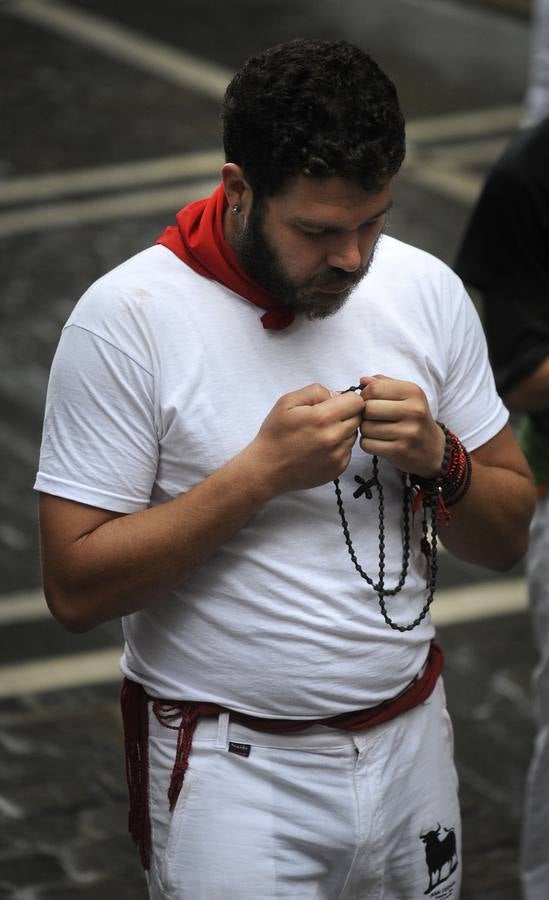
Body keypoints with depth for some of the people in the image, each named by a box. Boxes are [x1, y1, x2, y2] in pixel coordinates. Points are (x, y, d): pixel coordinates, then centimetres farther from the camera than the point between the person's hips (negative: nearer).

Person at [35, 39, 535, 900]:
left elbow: (508, 535, 5)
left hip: (411, 741, 5)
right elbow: (76, 587, -17)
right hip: (232, 768, -4)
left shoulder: (426, 290, -2)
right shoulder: (127, 319, -15)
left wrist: (439, 461, -16)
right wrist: (262, 472, -24)